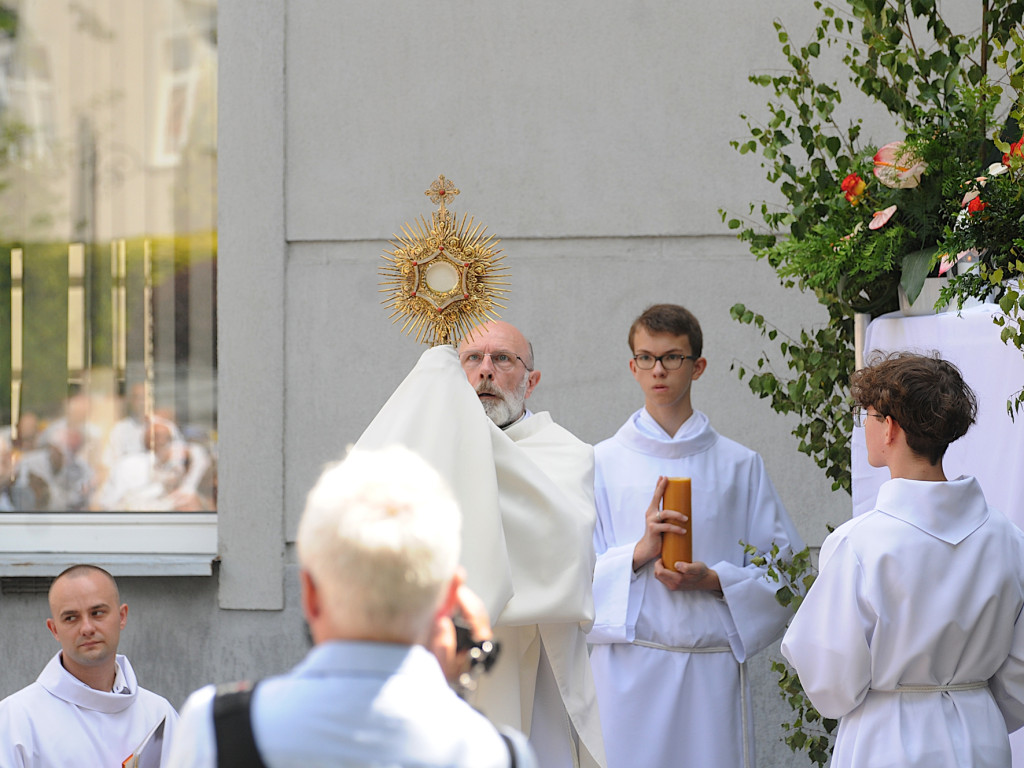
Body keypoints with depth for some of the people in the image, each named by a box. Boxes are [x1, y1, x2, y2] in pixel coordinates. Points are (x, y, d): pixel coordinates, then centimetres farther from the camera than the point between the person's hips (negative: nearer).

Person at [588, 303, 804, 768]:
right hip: (628, 666, -1)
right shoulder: (602, 463, 9)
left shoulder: (740, 466, 10)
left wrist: (715, 580, -10)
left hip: (713, 669, 1)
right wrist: (639, 552, -13)